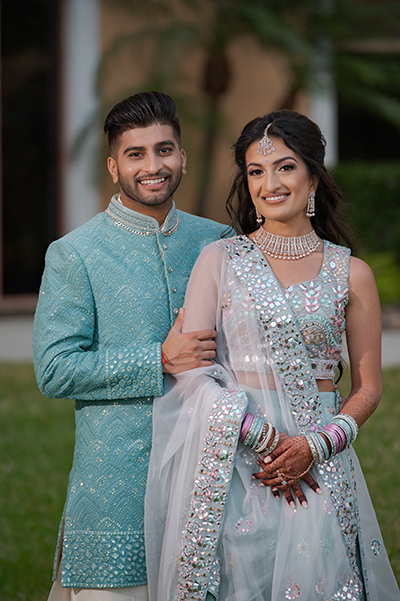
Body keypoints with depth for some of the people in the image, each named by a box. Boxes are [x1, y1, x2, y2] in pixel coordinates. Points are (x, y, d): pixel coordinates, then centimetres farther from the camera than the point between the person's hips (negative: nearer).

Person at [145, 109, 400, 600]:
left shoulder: (350, 274, 5)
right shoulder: (220, 260, 2)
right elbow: (191, 370, -4)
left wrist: (314, 446, -11)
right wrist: (265, 439, -14)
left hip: (322, 462, 1)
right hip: (236, 458, -1)